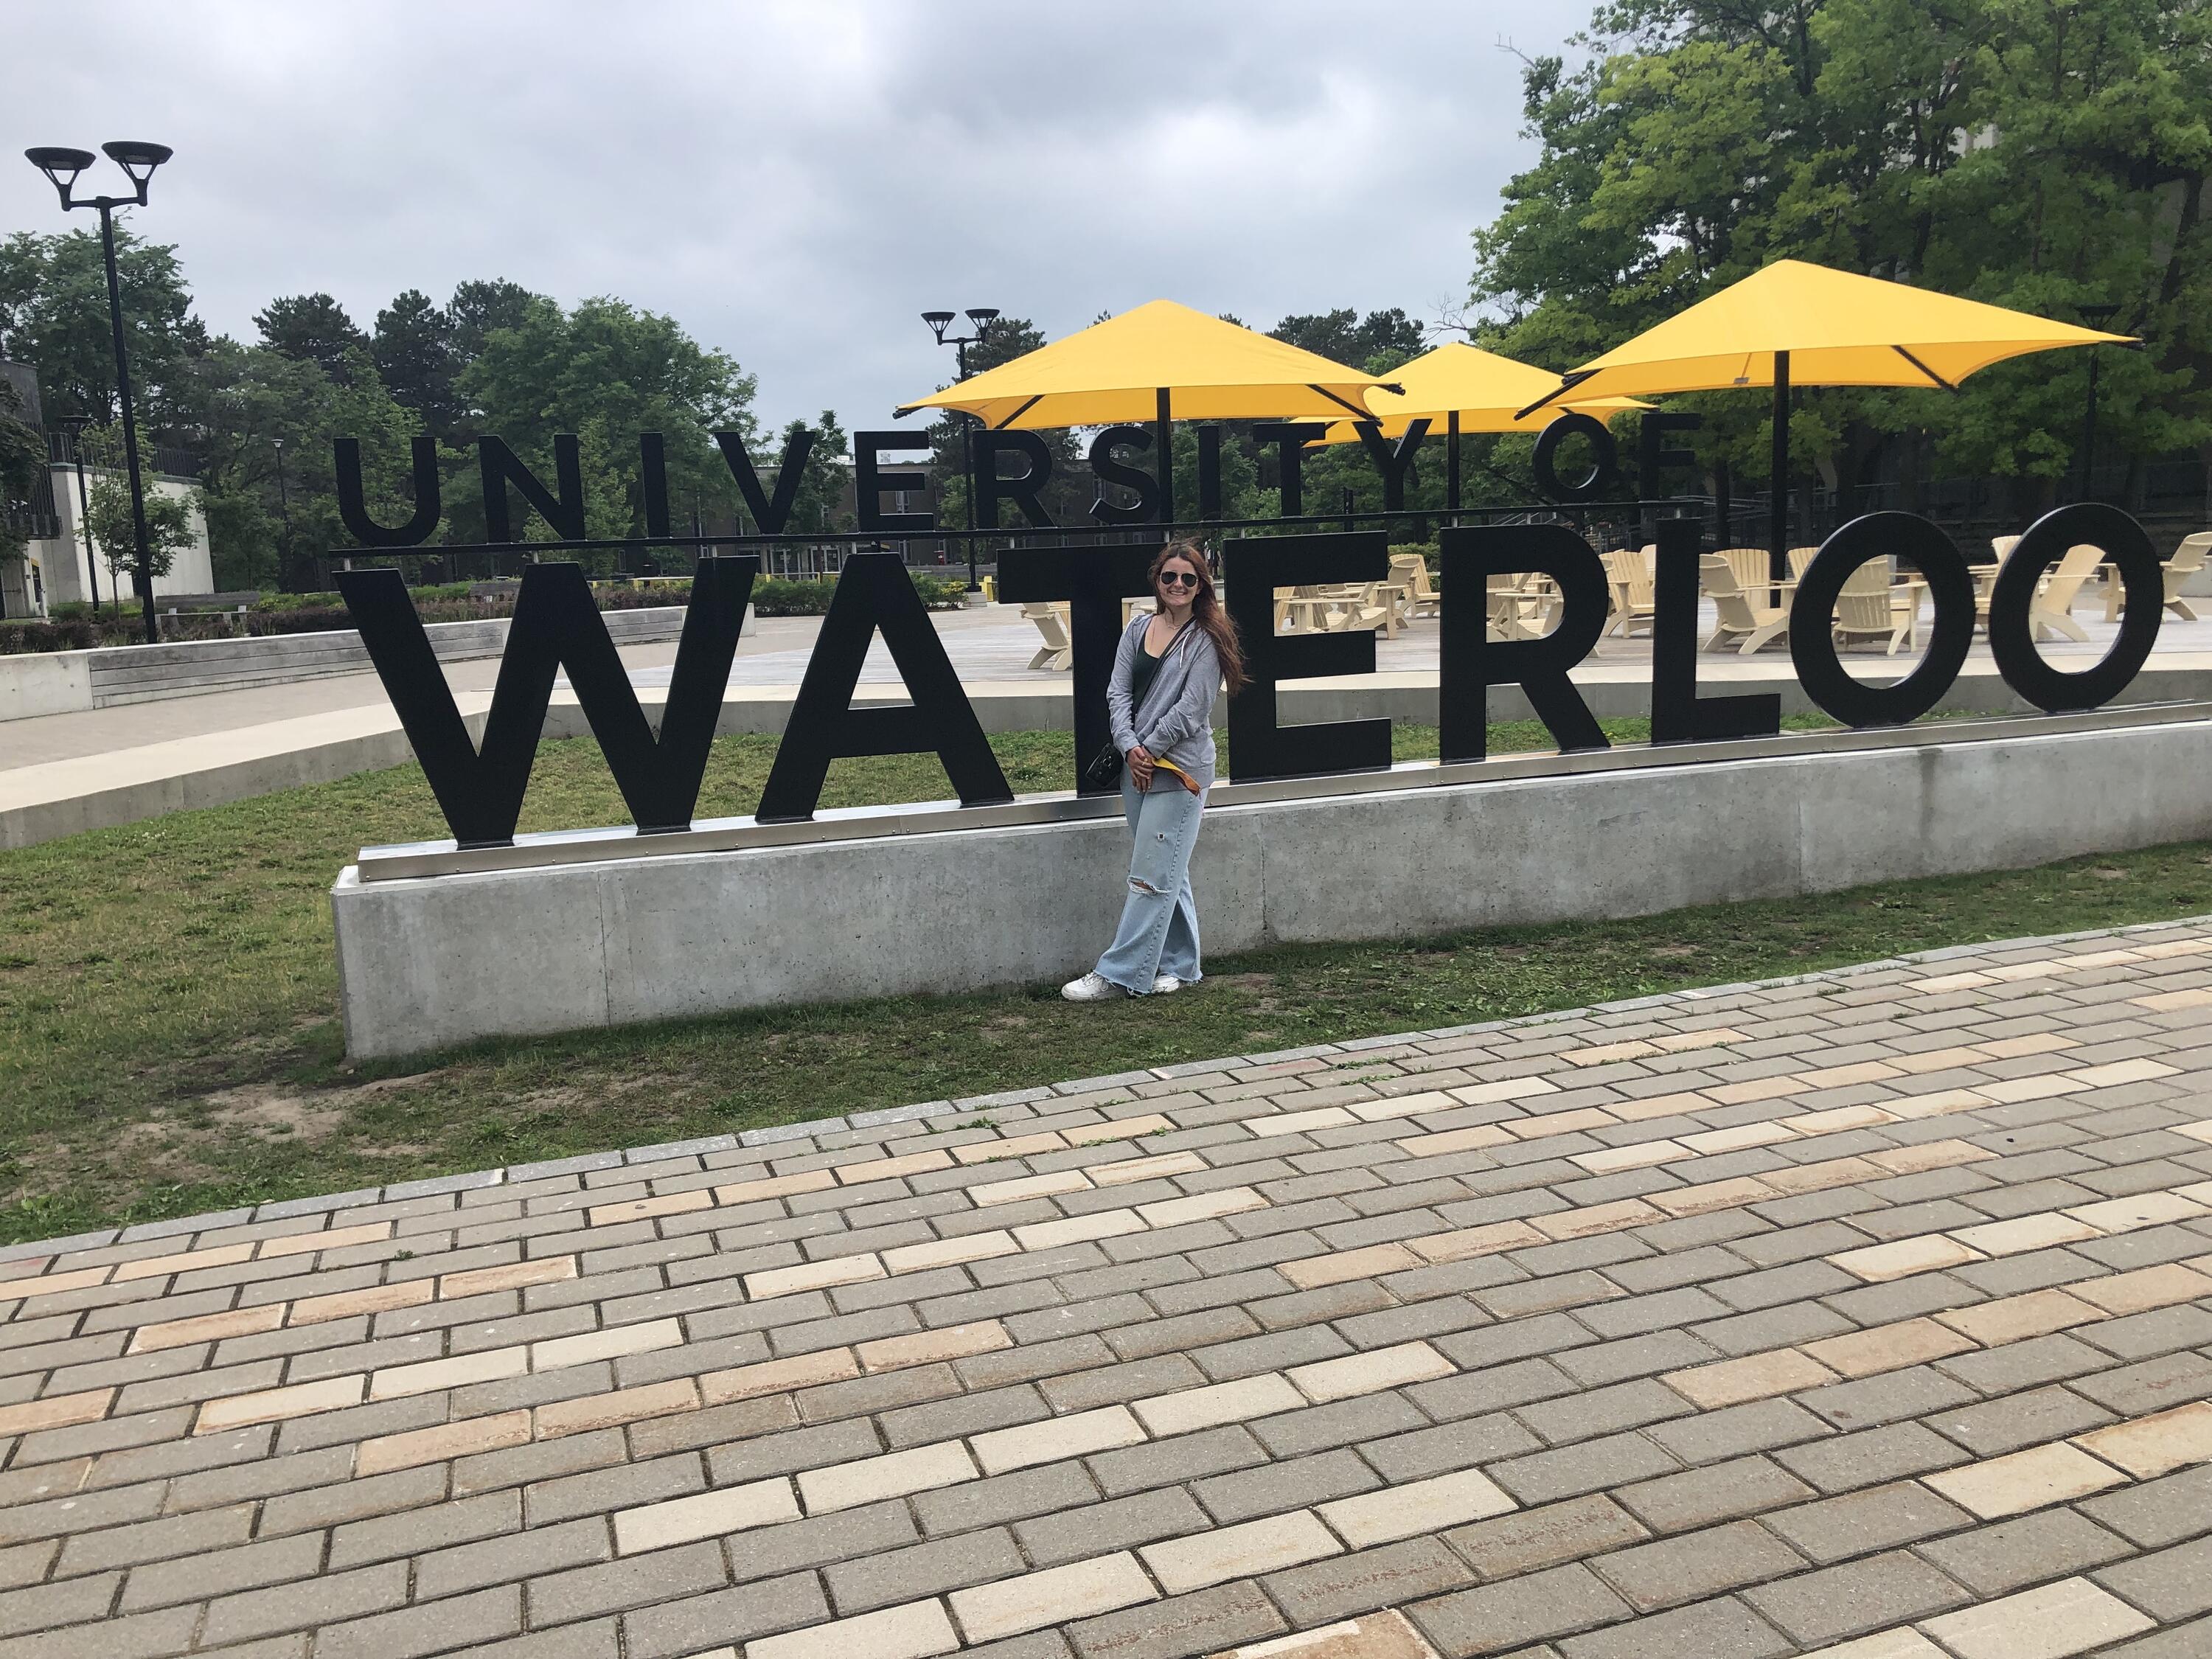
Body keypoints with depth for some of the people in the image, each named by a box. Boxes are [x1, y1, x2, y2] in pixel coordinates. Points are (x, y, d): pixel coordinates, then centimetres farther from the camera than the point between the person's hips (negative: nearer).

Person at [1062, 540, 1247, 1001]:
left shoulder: (1207, 639, -6)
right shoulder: (1139, 629, 10)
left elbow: (1191, 709, -12)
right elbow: (1118, 691, 5)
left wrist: (1150, 750, -10)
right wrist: (1130, 748, -8)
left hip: (1179, 767, -6)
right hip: (1136, 767, 6)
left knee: (1151, 876, -6)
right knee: (1169, 873, 13)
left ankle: (1118, 974, -4)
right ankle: (1181, 967, 23)